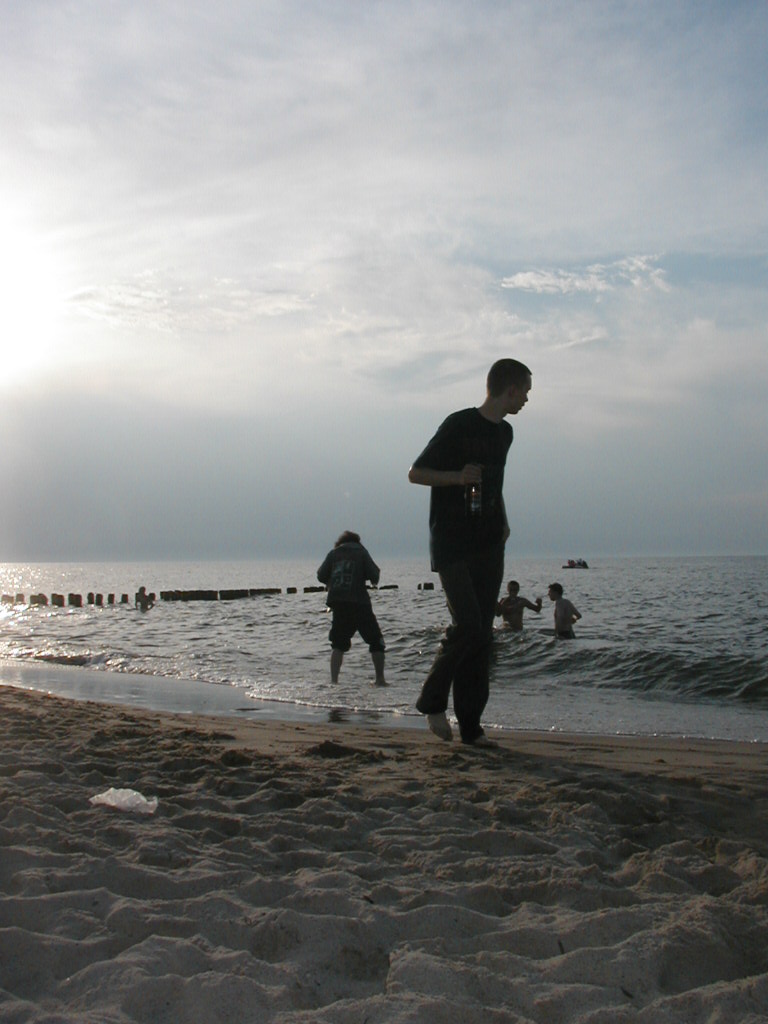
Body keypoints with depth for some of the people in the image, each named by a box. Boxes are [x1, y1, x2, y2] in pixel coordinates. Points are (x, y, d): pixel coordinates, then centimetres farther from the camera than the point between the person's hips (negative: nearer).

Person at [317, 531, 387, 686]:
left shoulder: (333, 553, 11)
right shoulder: (361, 552, 4)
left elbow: (321, 576, 7)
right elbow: (374, 576, -5)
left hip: (337, 602, 3)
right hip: (359, 602, -3)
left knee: (339, 644, 11)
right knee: (376, 641, 10)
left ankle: (333, 679, -2)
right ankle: (380, 679, 7)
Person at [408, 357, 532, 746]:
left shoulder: (504, 432, 14)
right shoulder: (458, 425, -8)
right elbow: (415, 473, -5)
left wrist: (502, 522, 16)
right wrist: (457, 477, -20)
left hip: (489, 546, 7)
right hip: (452, 545, -7)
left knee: (482, 633, 3)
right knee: (467, 626, -16)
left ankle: (470, 725, 8)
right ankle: (432, 699, 6)